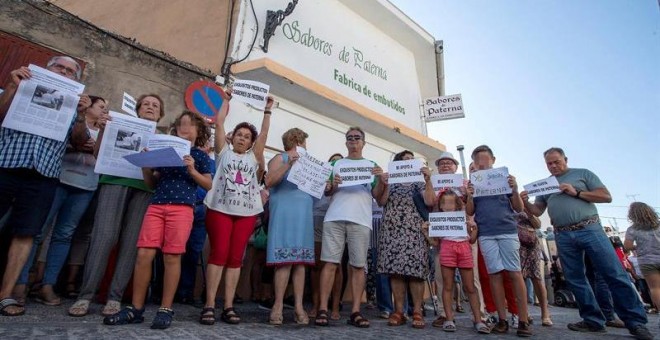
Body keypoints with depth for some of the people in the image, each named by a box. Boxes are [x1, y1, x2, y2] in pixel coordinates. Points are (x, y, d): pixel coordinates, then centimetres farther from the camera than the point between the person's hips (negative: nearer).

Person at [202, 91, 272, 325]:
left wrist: (267, 110, 13)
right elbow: (219, 123, 10)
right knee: (219, 254, -5)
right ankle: (209, 306, 0)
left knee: (235, 258, 2)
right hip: (220, 209, -2)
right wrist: (226, 99, 16)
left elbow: (264, 133, 12)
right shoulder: (223, 152, 13)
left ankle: (228, 307, 5)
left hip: (246, 212, 2)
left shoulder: (253, 157, 18)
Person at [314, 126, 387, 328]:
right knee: (330, 262, -5)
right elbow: (326, 192, 15)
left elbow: (376, 195, 10)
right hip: (335, 218, 0)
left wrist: (381, 179, -8)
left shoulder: (372, 165, 18)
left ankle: (355, 311, 5)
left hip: (361, 220, 0)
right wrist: (332, 185, -7)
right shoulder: (337, 164, 19)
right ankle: (323, 309, -2)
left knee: (358, 266, 0)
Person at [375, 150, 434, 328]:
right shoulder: (390, 182, 15)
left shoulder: (419, 183, 14)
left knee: (415, 271, -6)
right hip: (392, 231, 1)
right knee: (395, 270, -2)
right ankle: (399, 311, 5)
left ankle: (417, 312, 2)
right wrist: (384, 185, -11)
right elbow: (381, 202, 2)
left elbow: (430, 201, -2)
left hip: (414, 232, 0)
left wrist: (428, 180, -9)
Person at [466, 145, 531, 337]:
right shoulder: (473, 183, 11)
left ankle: (523, 320, 3)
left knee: (515, 273, -2)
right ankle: (502, 319, 7)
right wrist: (469, 197, -11)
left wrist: (515, 189, -11)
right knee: (495, 274, 1)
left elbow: (519, 208, 7)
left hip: (507, 231, -1)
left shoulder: (504, 178, 8)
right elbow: (470, 212, 8)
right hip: (486, 234, 1)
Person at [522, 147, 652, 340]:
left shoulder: (583, 174, 9)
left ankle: (635, 322, 5)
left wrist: (576, 193, -9)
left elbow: (606, 196, 2)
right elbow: (537, 211, 12)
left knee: (615, 275, -5)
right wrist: (526, 203, -9)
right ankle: (593, 320, 13)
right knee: (575, 280, 4)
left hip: (590, 229, -3)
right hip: (563, 236, 3)